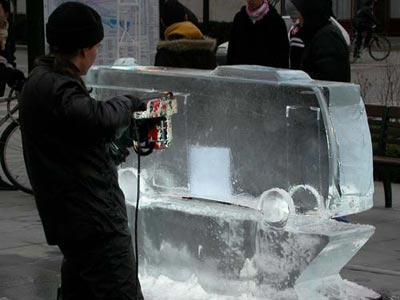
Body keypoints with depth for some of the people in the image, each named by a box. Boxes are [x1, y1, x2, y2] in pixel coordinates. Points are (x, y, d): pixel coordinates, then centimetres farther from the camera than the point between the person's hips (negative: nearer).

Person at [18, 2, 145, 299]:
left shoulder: (43, 79, 14)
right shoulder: (53, 87, -19)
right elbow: (99, 118, -32)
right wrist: (127, 104, -13)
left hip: (73, 216, 11)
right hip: (95, 219, -11)